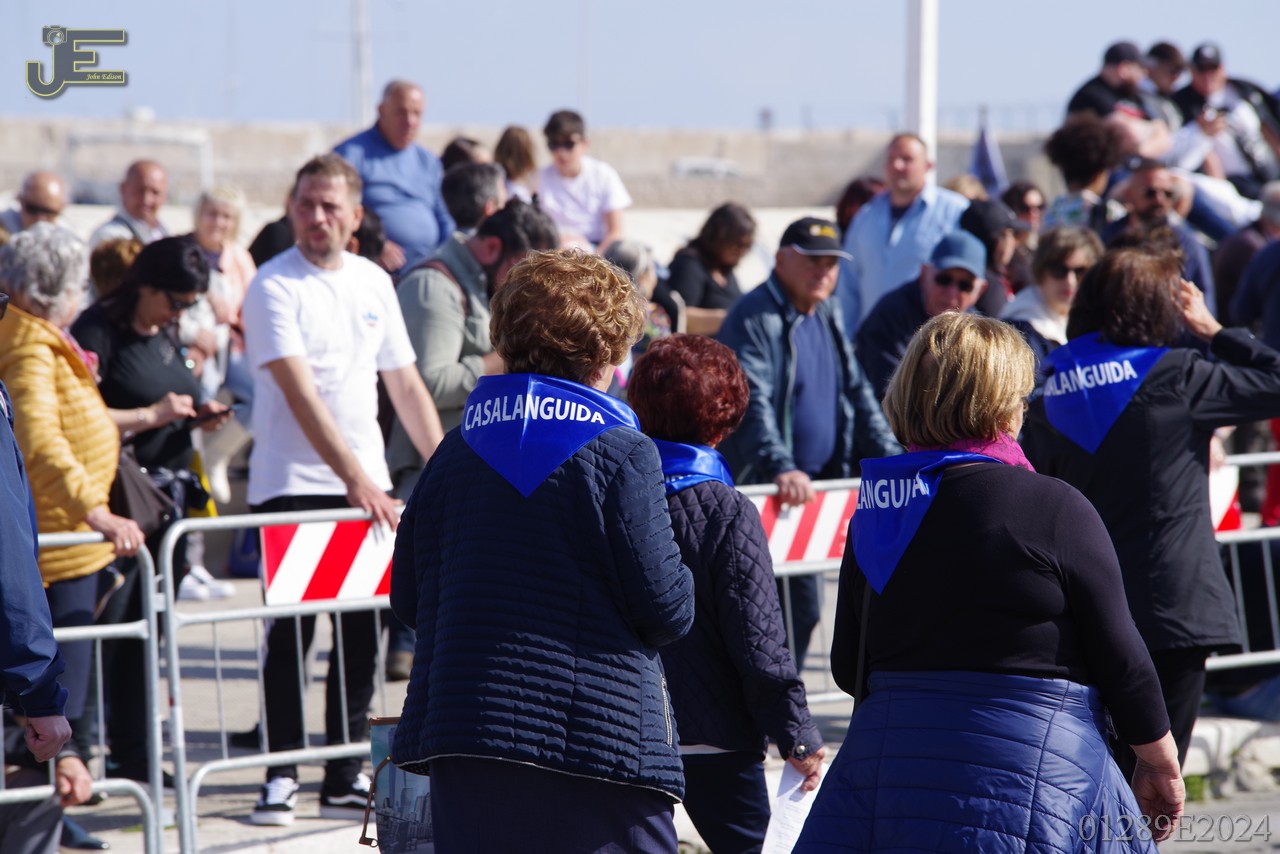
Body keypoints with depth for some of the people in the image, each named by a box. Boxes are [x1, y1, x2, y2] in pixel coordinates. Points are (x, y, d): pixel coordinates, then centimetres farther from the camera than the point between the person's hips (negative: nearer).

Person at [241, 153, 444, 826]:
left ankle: (345, 780, 12)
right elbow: (301, 394, -18)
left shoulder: (373, 283, 11)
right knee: (291, 634, -3)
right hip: (293, 486, -5)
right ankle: (282, 775, 4)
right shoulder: (275, 287, -9)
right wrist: (354, 478, -25)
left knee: (361, 635, 6)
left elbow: (405, 385, 16)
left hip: (367, 488, 5)